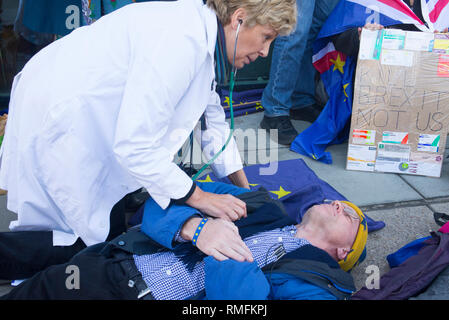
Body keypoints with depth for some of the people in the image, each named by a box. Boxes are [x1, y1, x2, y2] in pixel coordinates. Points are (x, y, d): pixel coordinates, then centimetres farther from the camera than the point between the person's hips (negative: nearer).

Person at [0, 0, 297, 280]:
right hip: (56, 127, -9)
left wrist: (245, 191, 12)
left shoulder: (200, 25, 2)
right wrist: (198, 197, -18)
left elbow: (213, 118, 12)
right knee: (102, 240, 3)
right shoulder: (182, 40, -29)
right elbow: (135, 147, -31)